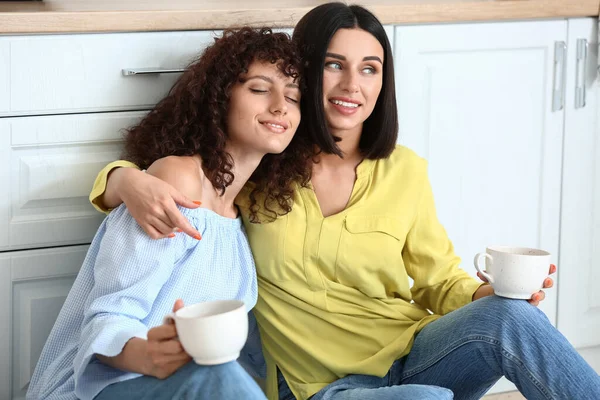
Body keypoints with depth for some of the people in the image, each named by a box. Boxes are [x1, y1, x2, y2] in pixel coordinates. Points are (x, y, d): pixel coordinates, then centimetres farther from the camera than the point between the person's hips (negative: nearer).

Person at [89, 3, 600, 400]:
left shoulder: (405, 171, 7)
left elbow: (439, 279, 12)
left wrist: (489, 295, -12)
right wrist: (131, 183, -21)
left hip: (412, 357, 3)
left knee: (508, 316, -30)